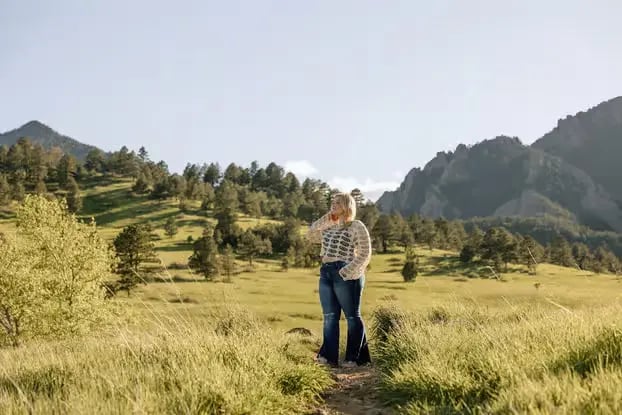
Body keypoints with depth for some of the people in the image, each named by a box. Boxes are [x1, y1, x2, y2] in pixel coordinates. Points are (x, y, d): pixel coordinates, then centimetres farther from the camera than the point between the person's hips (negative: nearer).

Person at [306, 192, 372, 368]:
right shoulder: (329, 227, 18)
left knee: (352, 316, 1)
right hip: (326, 274, 7)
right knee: (329, 316, 3)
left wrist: (348, 271, -19)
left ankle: (354, 358, 7)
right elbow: (310, 235, 23)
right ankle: (329, 356, 4)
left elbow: (365, 254, -9)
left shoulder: (357, 227, -4)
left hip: (346, 276, -7)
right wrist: (325, 220, 12)